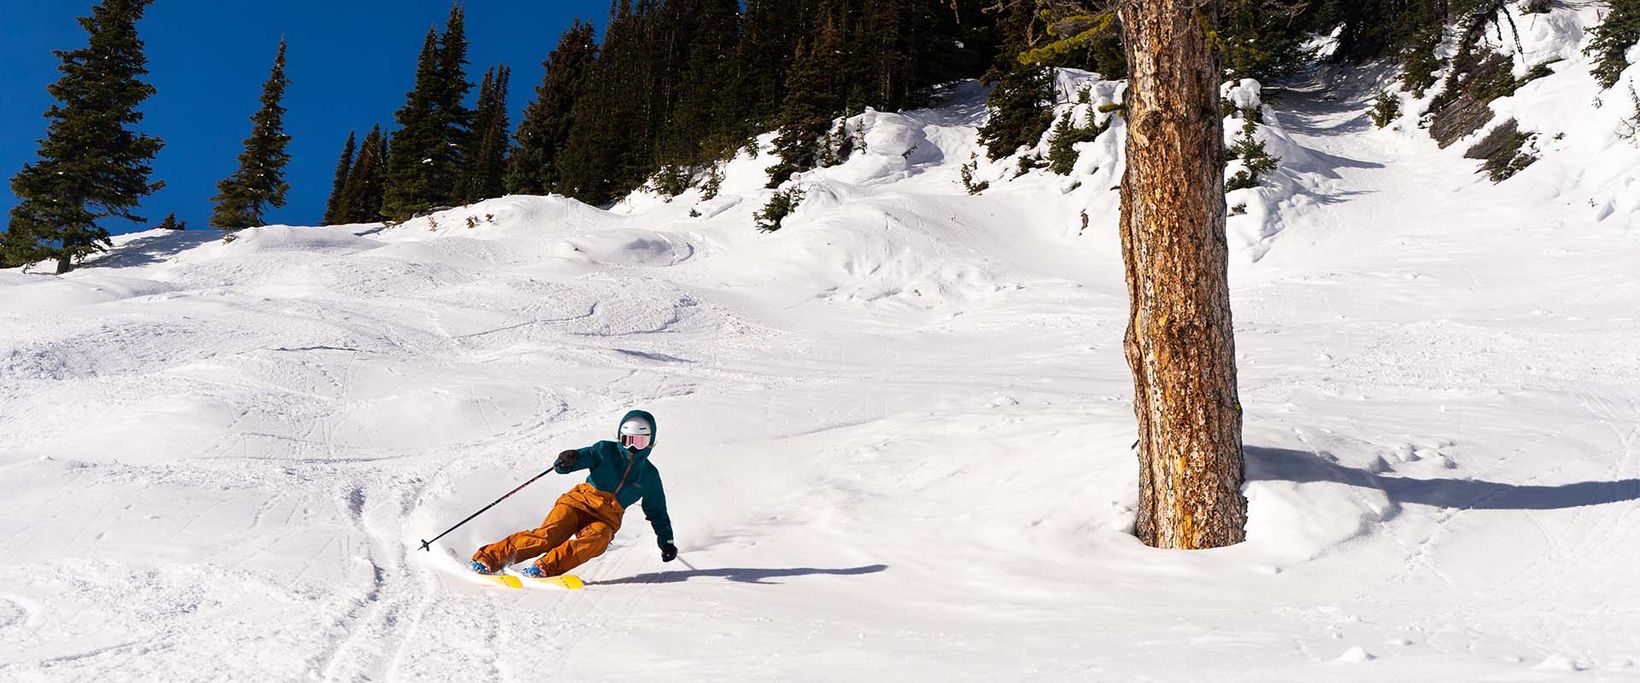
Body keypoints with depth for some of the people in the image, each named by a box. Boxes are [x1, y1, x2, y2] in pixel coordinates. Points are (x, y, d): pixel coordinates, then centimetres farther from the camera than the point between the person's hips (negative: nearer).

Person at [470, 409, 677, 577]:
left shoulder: (649, 475, 17)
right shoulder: (606, 450, 11)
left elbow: (657, 512, 25)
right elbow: (587, 455, -5)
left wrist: (666, 542, 18)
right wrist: (569, 460, -29)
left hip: (607, 518, 1)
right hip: (580, 500, -1)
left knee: (596, 540, -35)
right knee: (547, 536, -25)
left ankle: (545, 567, -44)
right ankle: (488, 558, -23)